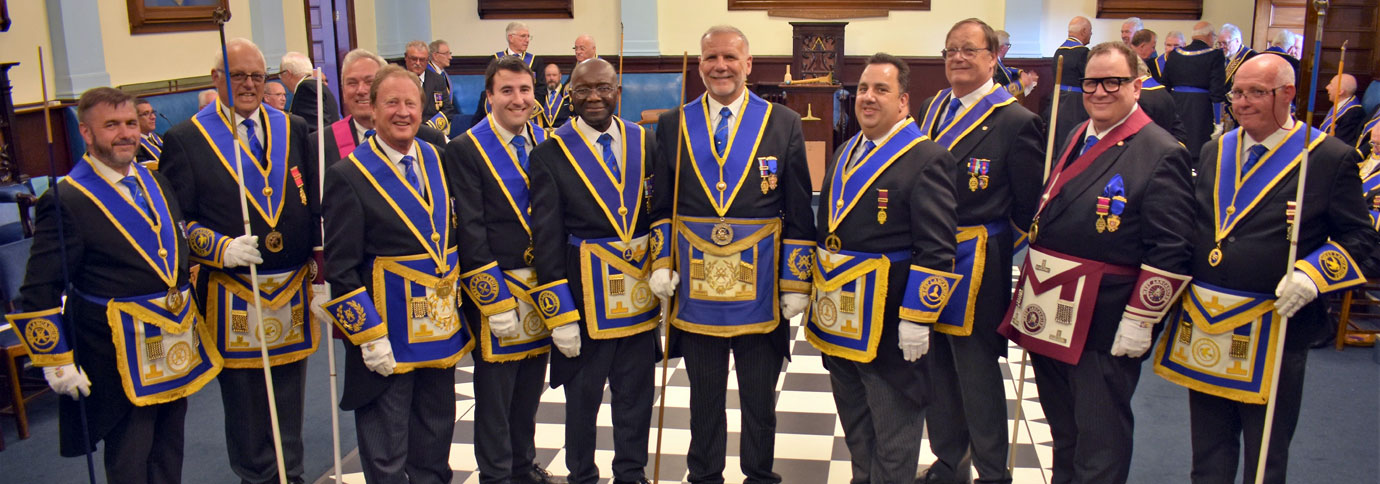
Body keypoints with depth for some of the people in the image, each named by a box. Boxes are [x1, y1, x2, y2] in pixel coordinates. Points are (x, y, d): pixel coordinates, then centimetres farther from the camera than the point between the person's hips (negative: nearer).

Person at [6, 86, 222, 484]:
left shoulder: (157, 182, 9)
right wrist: (56, 361, -14)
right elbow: (38, 294, -13)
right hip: (119, 359, -7)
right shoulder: (67, 201, -14)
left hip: (175, 346, 7)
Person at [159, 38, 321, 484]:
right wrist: (222, 248, -20)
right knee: (243, 405, 10)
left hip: (294, 291, 3)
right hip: (232, 295, -2)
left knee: (289, 403, 14)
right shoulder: (184, 139, -2)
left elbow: (316, 209, 6)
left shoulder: (293, 130, 6)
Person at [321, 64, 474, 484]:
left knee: (436, 438, 18)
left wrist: (457, 286, 9)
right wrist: (369, 336, -15)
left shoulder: (439, 161, 7)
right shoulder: (348, 176, -10)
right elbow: (340, 270, -11)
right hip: (387, 333, -5)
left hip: (440, 327, 5)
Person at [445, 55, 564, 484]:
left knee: (530, 388, 17)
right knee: (495, 393, 5)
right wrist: (497, 300, -17)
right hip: (495, 288, -5)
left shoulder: (547, 143, 7)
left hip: (544, 286, 5)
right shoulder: (466, 150, -9)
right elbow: (471, 233, -13)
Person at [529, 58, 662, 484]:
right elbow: (546, 241, -8)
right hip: (584, 298, -3)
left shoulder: (645, 144, 5)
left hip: (639, 293, 3)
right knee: (582, 398, 11)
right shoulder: (550, 155, -6)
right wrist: (560, 315, -11)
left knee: (636, 395, 14)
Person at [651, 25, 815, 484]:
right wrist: (662, 262, -3)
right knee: (704, 396, 15)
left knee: (760, 397, 12)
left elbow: (799, 213, -1)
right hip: (695, 287, 1)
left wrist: (796, 283, -5)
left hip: (760, 288, -1)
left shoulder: (783, 124, -1)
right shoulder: (672, 125, 4)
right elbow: (661, 205, 9)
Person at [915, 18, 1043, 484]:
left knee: (977, 373, 5)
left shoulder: (1016, 122, -10)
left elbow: (1030, 209, -8)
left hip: (975, 268, -6)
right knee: (935, 368, 16)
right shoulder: (932, 109, 9)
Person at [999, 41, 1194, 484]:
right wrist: (1032, 281, 18)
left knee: (1099, 446, 4)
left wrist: (1140, 320, -17)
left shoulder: (1160, 153, -12)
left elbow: (1170, 251, -16)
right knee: (1062, 429, 21)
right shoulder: (1075, 139, 13)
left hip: (1103, 326, -7)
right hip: (1050, 315, 8)